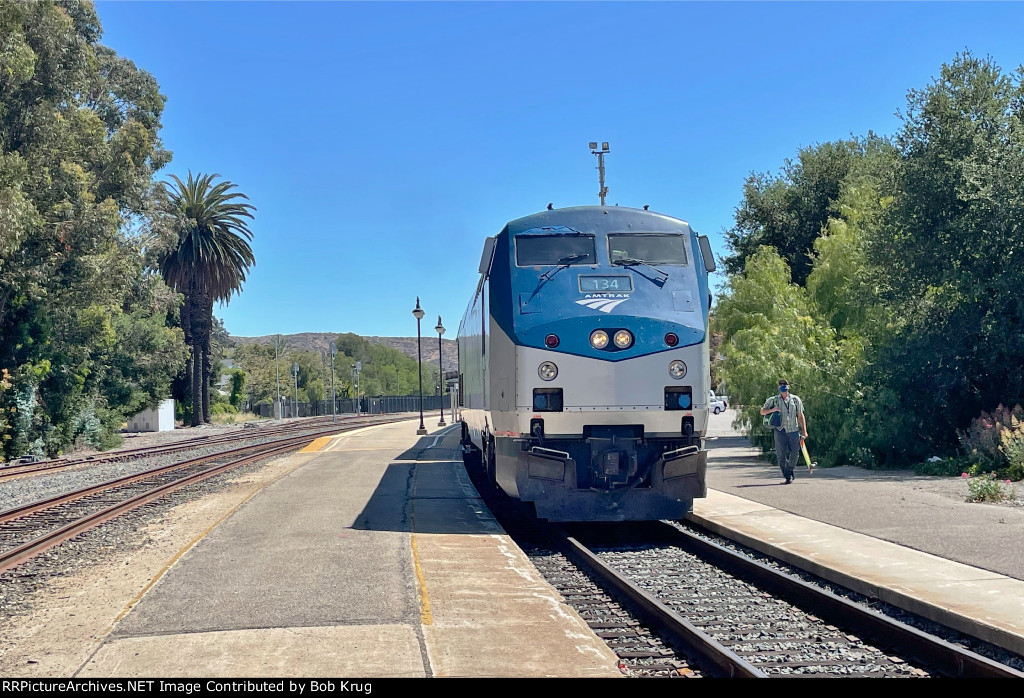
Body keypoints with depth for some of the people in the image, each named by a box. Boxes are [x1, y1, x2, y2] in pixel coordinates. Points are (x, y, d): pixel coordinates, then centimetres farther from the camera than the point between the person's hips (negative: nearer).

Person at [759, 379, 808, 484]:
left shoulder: (795, 399, 10)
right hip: (780, 430, -1)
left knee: (795, 452, -3)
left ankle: (790, 471, 21)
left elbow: (800, 416, 12)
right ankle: (787, 476, 6)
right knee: (781, 454, -4)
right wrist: (772, 410, -8)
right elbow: (762, 412, 11)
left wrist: (804, 431, 7)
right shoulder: (773, 400, 8)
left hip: (794, 430, 1)